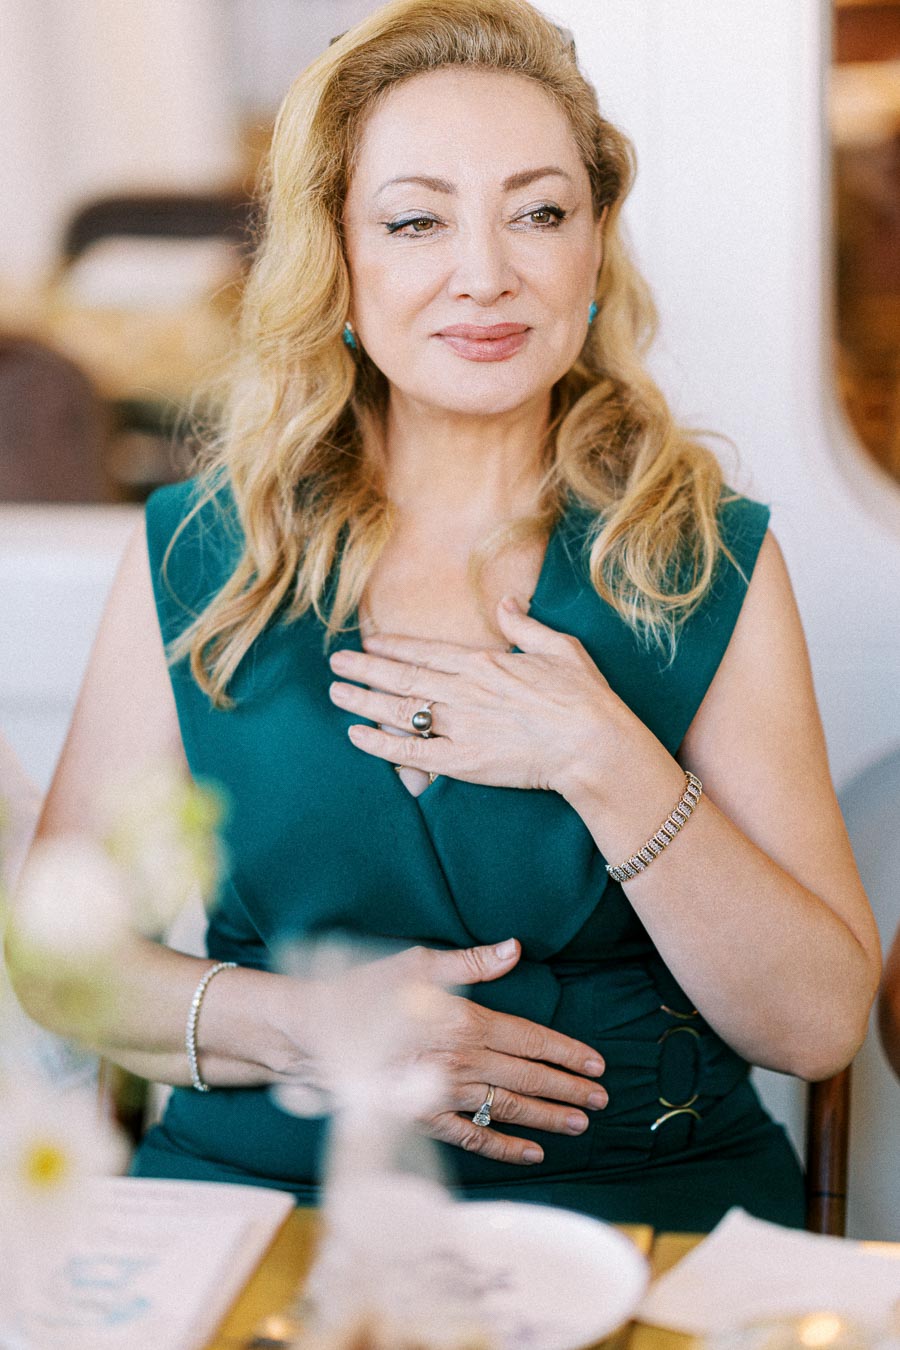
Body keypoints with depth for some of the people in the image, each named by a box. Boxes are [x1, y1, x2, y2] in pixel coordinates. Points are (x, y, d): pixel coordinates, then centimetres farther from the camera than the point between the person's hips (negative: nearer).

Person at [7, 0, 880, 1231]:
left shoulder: (711, 562, 2)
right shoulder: (197, 555, 4)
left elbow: (819, 1025, -2)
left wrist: (604, 761, -14)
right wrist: (295, 1023, -12)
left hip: (641, 1196, 1)